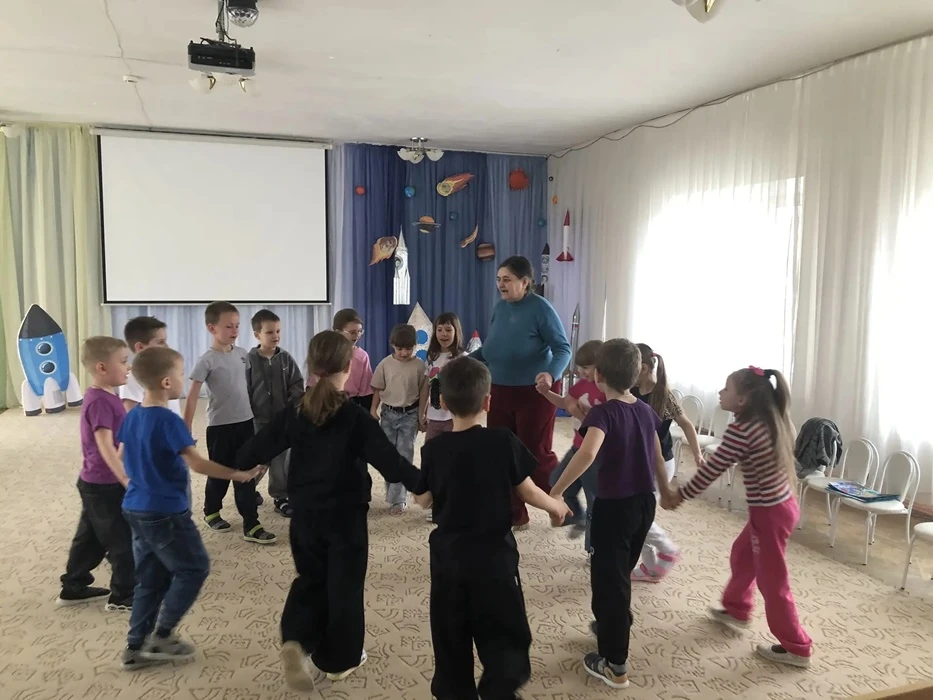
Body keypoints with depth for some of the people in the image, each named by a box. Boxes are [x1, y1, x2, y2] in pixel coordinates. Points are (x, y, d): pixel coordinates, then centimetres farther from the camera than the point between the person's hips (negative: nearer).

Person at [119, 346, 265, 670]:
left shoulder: (131, 416, 5)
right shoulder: (169, 421, -21)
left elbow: (122, 458, 16)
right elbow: (196, 463, -28)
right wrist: (237, 474, -25)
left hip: (136, 509, 8)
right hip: (166, 513, -8)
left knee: (150, 578, 17)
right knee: (194, 568, 8)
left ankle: (136, 646, 22)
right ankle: (161, 636, 12)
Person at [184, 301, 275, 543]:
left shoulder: (242, 354, 3)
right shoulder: (207, 361, -14)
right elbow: (192, 397, -15)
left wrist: (252, 412, 19)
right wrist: (186, 430, -18)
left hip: (245, 422, 4)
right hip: (220, 426, -4)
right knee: (220, 474, 12)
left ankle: (251, 525, 10)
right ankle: (211, 512, 38)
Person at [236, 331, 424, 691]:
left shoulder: (294, 412, -4)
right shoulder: (355, 415, -16)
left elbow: (257, 449, 3)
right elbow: (389, 460, -19)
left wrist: (241, 467, 24)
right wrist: (422, 483, -11)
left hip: (305, 515, 4)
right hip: (346, 516, -4)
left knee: (311, 578, 22)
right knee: (344, 585, 12)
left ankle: (296, 640, 3)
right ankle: (339, 659, 23)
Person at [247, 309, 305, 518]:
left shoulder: (285, 358, -1)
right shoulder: (249, 361, -9)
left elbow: (297, 385, 1)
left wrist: (291, 408, -10)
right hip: (258, 420, -2)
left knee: (280, 460, 6)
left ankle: (280, 498, 17)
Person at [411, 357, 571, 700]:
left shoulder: (433, 449, -9)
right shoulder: (504, 441, -14)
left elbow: (423, 501, 2)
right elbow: (528, 493, -6)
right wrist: (556, 506, 14)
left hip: (449, 554, 2)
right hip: (494, 552, -2)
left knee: (450, 636, 18)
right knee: (503, 636, 12)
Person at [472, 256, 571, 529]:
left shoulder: (540, 308, -15)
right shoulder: (500, 308, 5)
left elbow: (563, 349, -17)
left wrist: (551, 374, -36)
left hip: (534, 393, -7)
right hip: (500, 392, 7)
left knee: (536, 453, 2)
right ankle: (513, 513, 23)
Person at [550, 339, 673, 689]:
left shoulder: (603, 412, -19)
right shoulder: (645, 410, 2)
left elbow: (588, 453, -38)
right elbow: (657, 457, 14)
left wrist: (556, 491, -34)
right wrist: (665, 490, 31)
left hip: (614, 505, -7)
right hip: (645, 502, 7)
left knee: (609, 578, 6)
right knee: (620, 572, 27)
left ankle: (615, 665, 14)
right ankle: (610, 626, 48)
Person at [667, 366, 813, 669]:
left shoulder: (741, 429, -22)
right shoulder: (770, 421, 3)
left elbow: (712, 468, -16)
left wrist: (680, 494, -4)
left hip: (769, 512, -9)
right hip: (782, 503, 9)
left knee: (772, 580, 7)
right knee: (742, 555, 26)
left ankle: (797, 647, 20)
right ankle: (736, 609, 46)